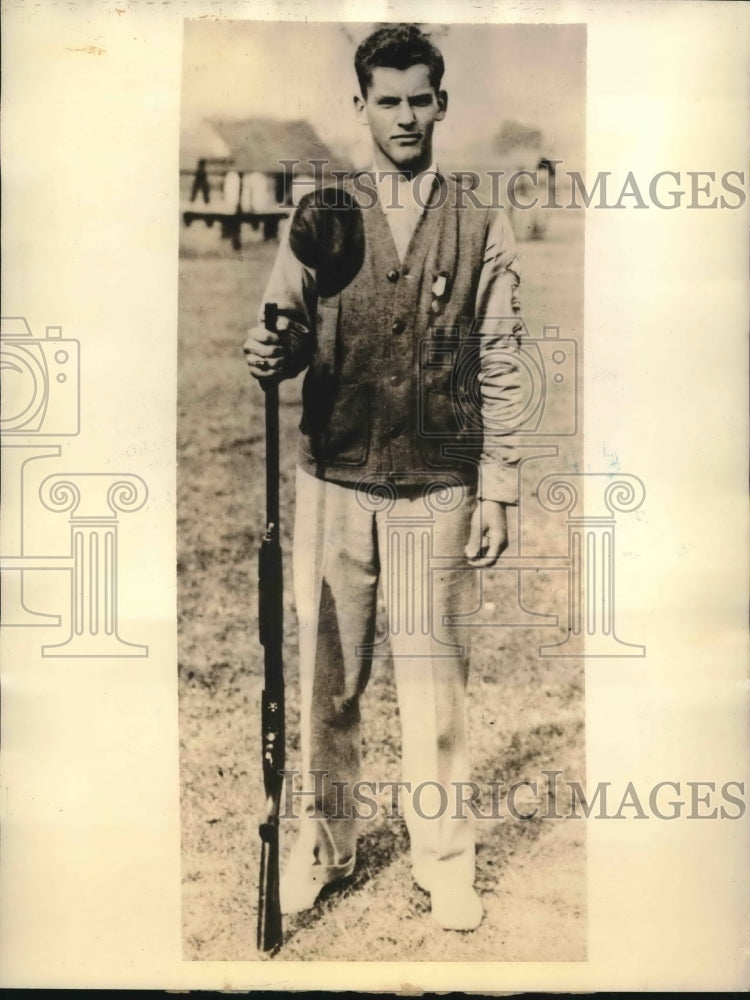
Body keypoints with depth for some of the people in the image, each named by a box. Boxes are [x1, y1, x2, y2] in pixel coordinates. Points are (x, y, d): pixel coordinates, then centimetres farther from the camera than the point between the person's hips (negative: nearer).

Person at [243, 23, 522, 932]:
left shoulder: (482, 230, 5)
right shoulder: (320, 219, 8)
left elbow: (500, 368, 3)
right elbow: (288, 332, 6)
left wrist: (497, 490, -1)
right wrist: (270, 355, -19)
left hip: (437, 489, -1)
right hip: (334, 482, 1)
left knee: (434, 676, 4)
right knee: (327, 672, 8)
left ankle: (444, 862, 20)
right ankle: (323, 842, 26)